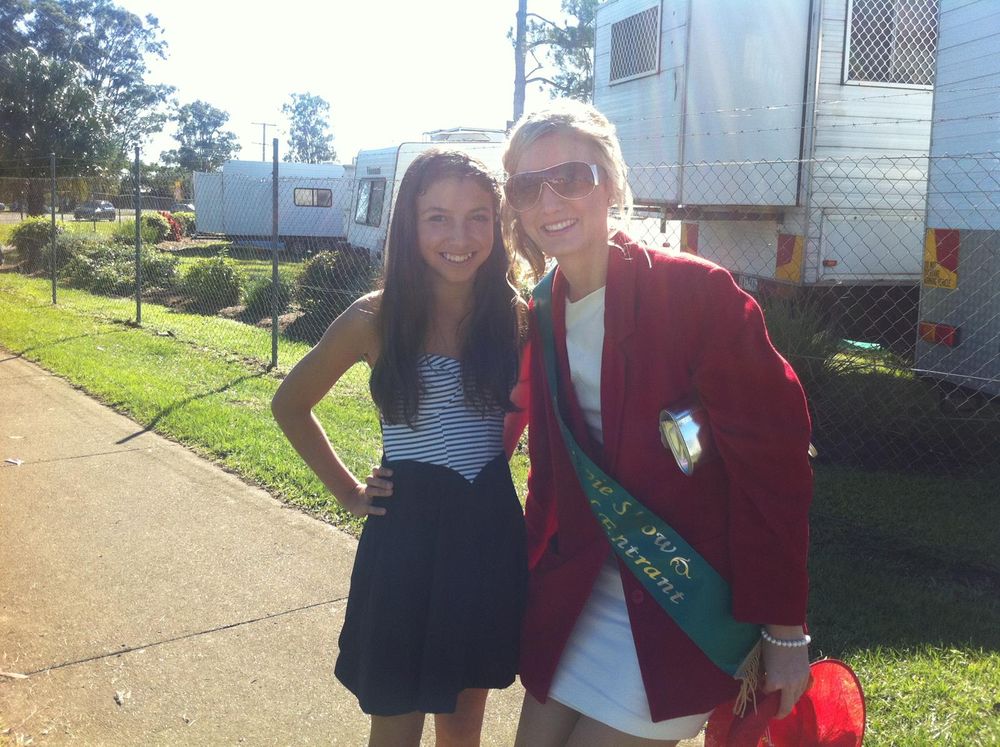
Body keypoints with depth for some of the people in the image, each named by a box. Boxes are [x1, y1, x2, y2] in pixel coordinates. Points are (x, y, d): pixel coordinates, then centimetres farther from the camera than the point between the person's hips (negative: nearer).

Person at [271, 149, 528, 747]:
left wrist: (486, 454, 2)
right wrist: (347, 490, 2)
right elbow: (291, 405, 6)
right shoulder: (377, 317, -8)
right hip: (405, 539, -2)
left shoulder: (517, 316, -4)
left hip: (492, 536, 2)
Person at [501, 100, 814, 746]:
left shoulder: (696, 291, -16)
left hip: (685, 599, -6)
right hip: (579, 588, 6)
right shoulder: (544, 313, 4)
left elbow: (773, 461, -16)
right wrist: (535, 570, 10)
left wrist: (783, 628, -15)